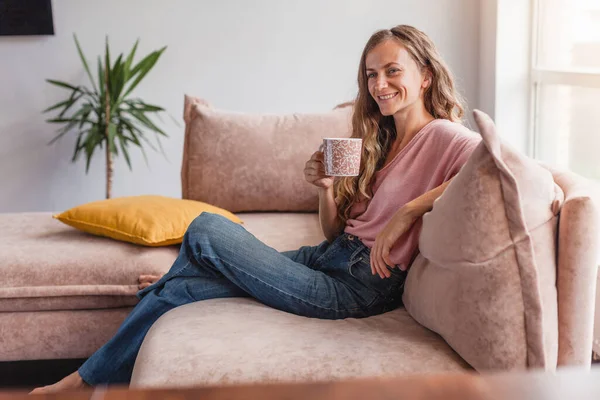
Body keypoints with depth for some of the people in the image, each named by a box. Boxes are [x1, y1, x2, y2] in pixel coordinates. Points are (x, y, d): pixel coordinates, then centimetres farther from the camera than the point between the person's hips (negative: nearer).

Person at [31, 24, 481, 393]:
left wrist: (409, 211, -28)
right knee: (183, 289, -8)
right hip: (330, 257, 8)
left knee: (207, 229, -9)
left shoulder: (444, 136, -7)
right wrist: (326, 188, -4)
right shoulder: (376, 141, 18)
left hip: (359, 286, -8)